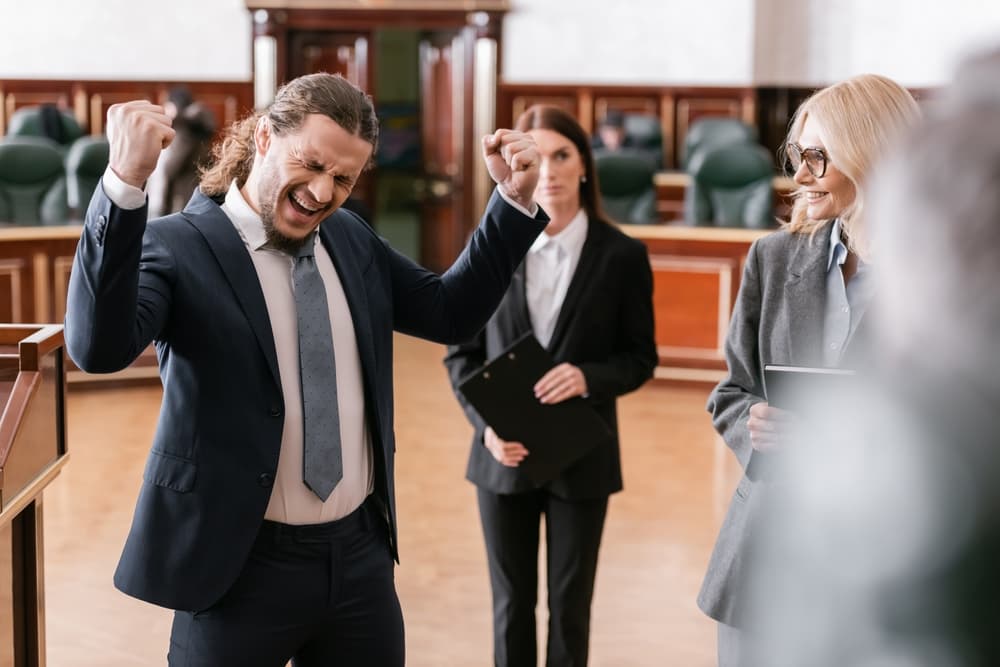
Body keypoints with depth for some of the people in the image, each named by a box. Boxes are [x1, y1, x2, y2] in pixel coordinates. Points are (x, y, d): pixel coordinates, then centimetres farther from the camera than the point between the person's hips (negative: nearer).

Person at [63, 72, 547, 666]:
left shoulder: (351, 239, 8)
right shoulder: (176, 247, -12)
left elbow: (451, 313, 16)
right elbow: (99, 347, -29)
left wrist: (516, 199, 6)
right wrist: (125, 183, -38)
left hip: (361, 553, 5)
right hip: (241, 566, -5)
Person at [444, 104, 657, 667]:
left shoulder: (623, 255, -6)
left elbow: (641, 358, -1)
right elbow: (461, 353, 1)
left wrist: (589, 377, -22)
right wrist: (487, 424, -15)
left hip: (582, 457, -1)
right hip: (505, 454, 1)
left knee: (571, 604, 9)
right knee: (511, 602, 12)